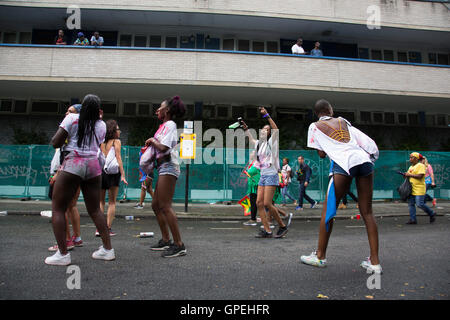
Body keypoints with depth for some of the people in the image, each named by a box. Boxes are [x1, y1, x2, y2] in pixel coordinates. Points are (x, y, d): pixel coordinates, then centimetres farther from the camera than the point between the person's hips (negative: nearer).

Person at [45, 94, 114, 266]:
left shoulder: (72, 118, 0)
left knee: (58, 208, 7)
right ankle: (107, 249, 14)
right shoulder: (101, 125, 10)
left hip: (73, 163, -4)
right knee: (95, 210, 12)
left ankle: (63, 253, 3)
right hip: (93, 165, 4)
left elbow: (55, 143, -4)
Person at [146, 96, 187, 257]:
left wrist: (152, 140, -4)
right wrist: (150, 144, 7)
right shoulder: (164, 126, 22)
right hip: (163, 168, 10)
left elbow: (163, 147, -20)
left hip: (168, 166, -10)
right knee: (156, 205, 13)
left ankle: (179, 245, -11)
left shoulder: (169, 124, -7)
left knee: (165, 206, -14)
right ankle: (166, 240, 22)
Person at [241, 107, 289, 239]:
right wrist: (246, 128, 27)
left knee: (267, 203, -12)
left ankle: (282, 226, 6)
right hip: (263, 175, 7)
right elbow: (251, 139, 36)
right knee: (259, 203, -1)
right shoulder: (259, 143, 15)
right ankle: (267, 231, 4)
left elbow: (276, 129, -21)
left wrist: (267, 115, -23)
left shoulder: (271, 142, -4)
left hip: (271, 175, -7)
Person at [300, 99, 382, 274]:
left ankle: (320, 256, 14)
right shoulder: (343, 121, 25)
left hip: (344, 163, -5)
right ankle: (374, 262, 9)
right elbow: (368, 143, 20)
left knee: (328, 209, 5)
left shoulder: (315, 126, 14)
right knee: (367, 212, 8)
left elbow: (321, 154, 13)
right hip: (364, 160, 5)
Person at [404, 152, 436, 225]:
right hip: (411, 189, 8)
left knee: (420, 204, -9)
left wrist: (410, 175, -14)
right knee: (411, 204, 2)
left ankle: (432, 214, 16)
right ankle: (412, 219, 5)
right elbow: (408, 175, 24)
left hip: (419, 189, -8)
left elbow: (420, 176, -20)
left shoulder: (421, 165, -8)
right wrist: (405, 174, 3)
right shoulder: (411, 167, 18)